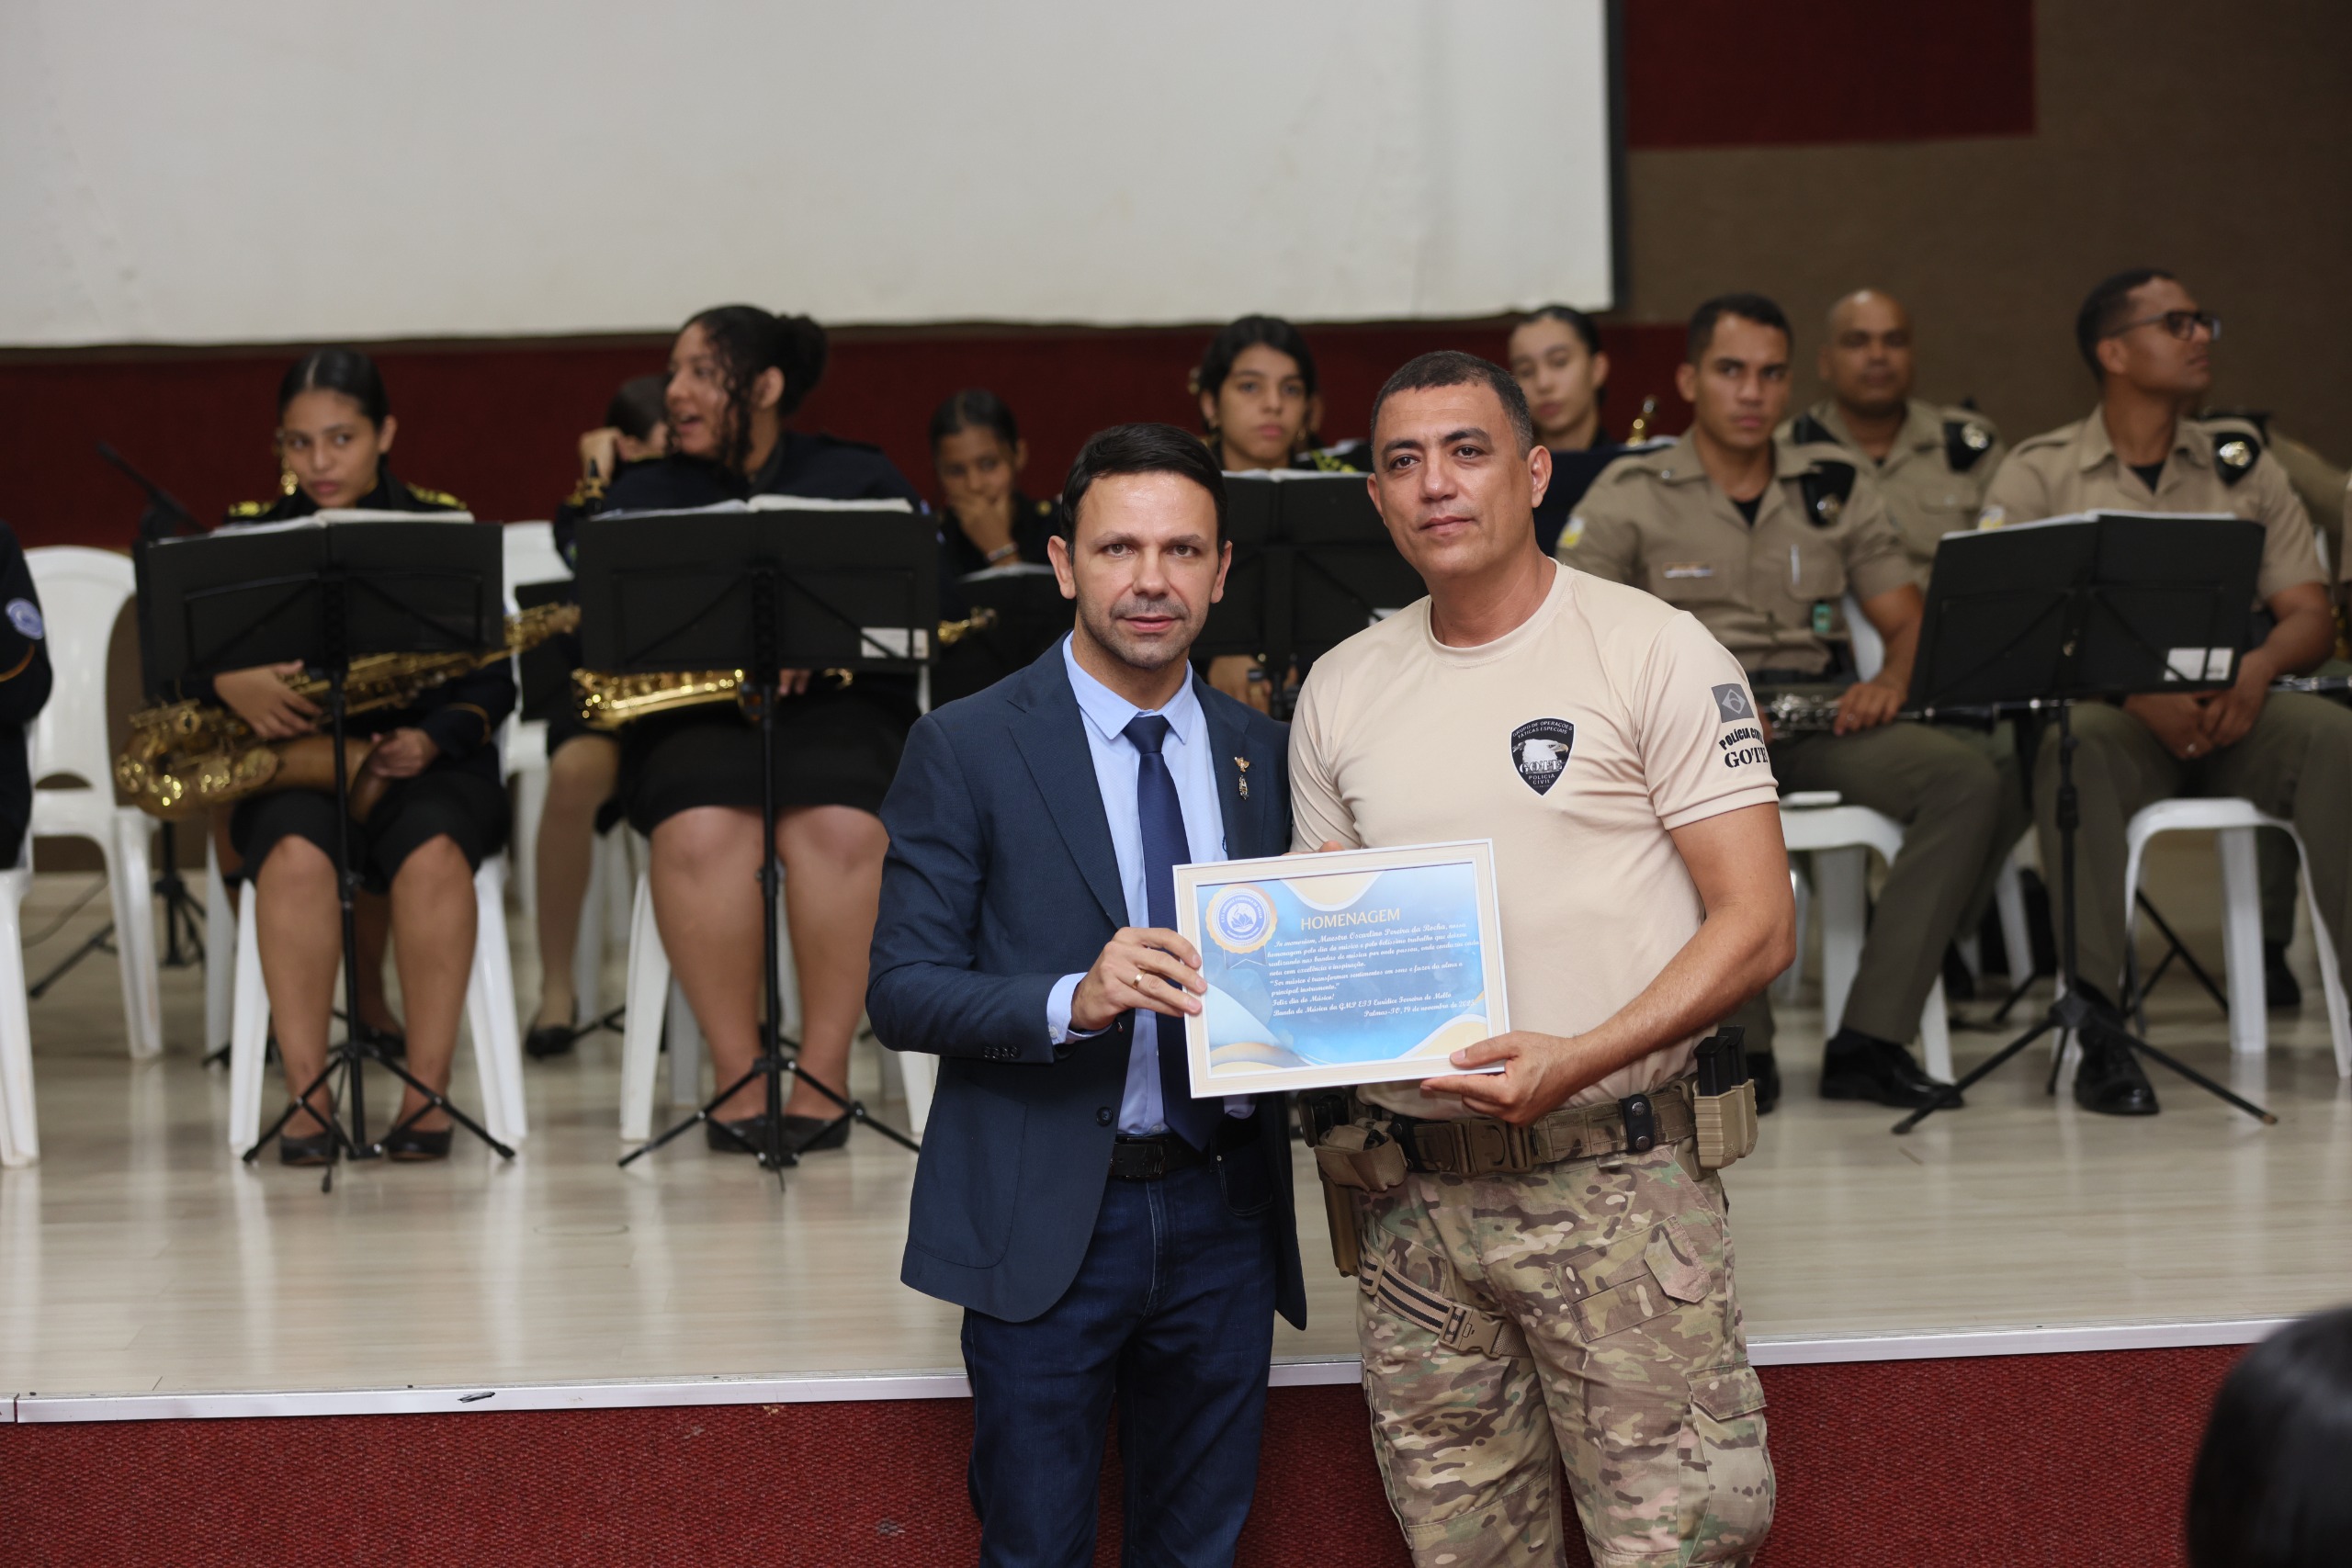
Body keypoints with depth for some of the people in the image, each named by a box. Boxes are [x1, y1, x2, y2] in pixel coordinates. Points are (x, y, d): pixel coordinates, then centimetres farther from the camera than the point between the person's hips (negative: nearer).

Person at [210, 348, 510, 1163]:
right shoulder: (248, 534, 11)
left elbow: (492, 680, 5)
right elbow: (182, 661, 5)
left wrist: (430, 739, -15)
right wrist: (231, 684, -19)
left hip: (426, 759, 0)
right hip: (290, 765, 0)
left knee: (431, 853, -36)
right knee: (296, 855, -36)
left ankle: (426, 1092, -29)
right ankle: (306, 1097, -32)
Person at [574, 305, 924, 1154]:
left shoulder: (859, 480, 12)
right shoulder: (642, 497, 17)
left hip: (836, 706, -1)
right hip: (692, 715, 1)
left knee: (839, 825, -37)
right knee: (699, 828, -36)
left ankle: (824, 1075, -27)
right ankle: (739, 1079, -28)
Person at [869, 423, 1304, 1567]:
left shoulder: (1260, 753, 8)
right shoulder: (966, 750, -5)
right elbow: (900, 991, -9)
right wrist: (1071, 999, -26)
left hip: (1222, 1212, 4)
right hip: (1045, 1217, -4)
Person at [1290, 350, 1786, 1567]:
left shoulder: (1655, 653, -3)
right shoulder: (1339, 692, 12)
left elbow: (1757, 925, -8)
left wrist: (1578, 1060, -20)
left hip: (1612, 1180, -4)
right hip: (1410, 1192, 5)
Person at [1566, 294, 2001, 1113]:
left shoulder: (1836, 485, 17)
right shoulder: (1629, 497, 7)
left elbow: (1908, 619, 16)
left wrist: (1891, 681, -8)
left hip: (1819, 715, 3)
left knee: (1968, 781, -25)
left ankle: (1869, 1040, -25)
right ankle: (1740, 1046, -28)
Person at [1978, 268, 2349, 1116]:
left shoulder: (2244, 461, 17)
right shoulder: (2036, 474, 6)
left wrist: (2258, 667, -14)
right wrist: (2136, 689, -21)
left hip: (2232, 710, 3)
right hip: (2106, 707, -3)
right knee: (2077, 747, -38)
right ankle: (2097, 1031, -42)